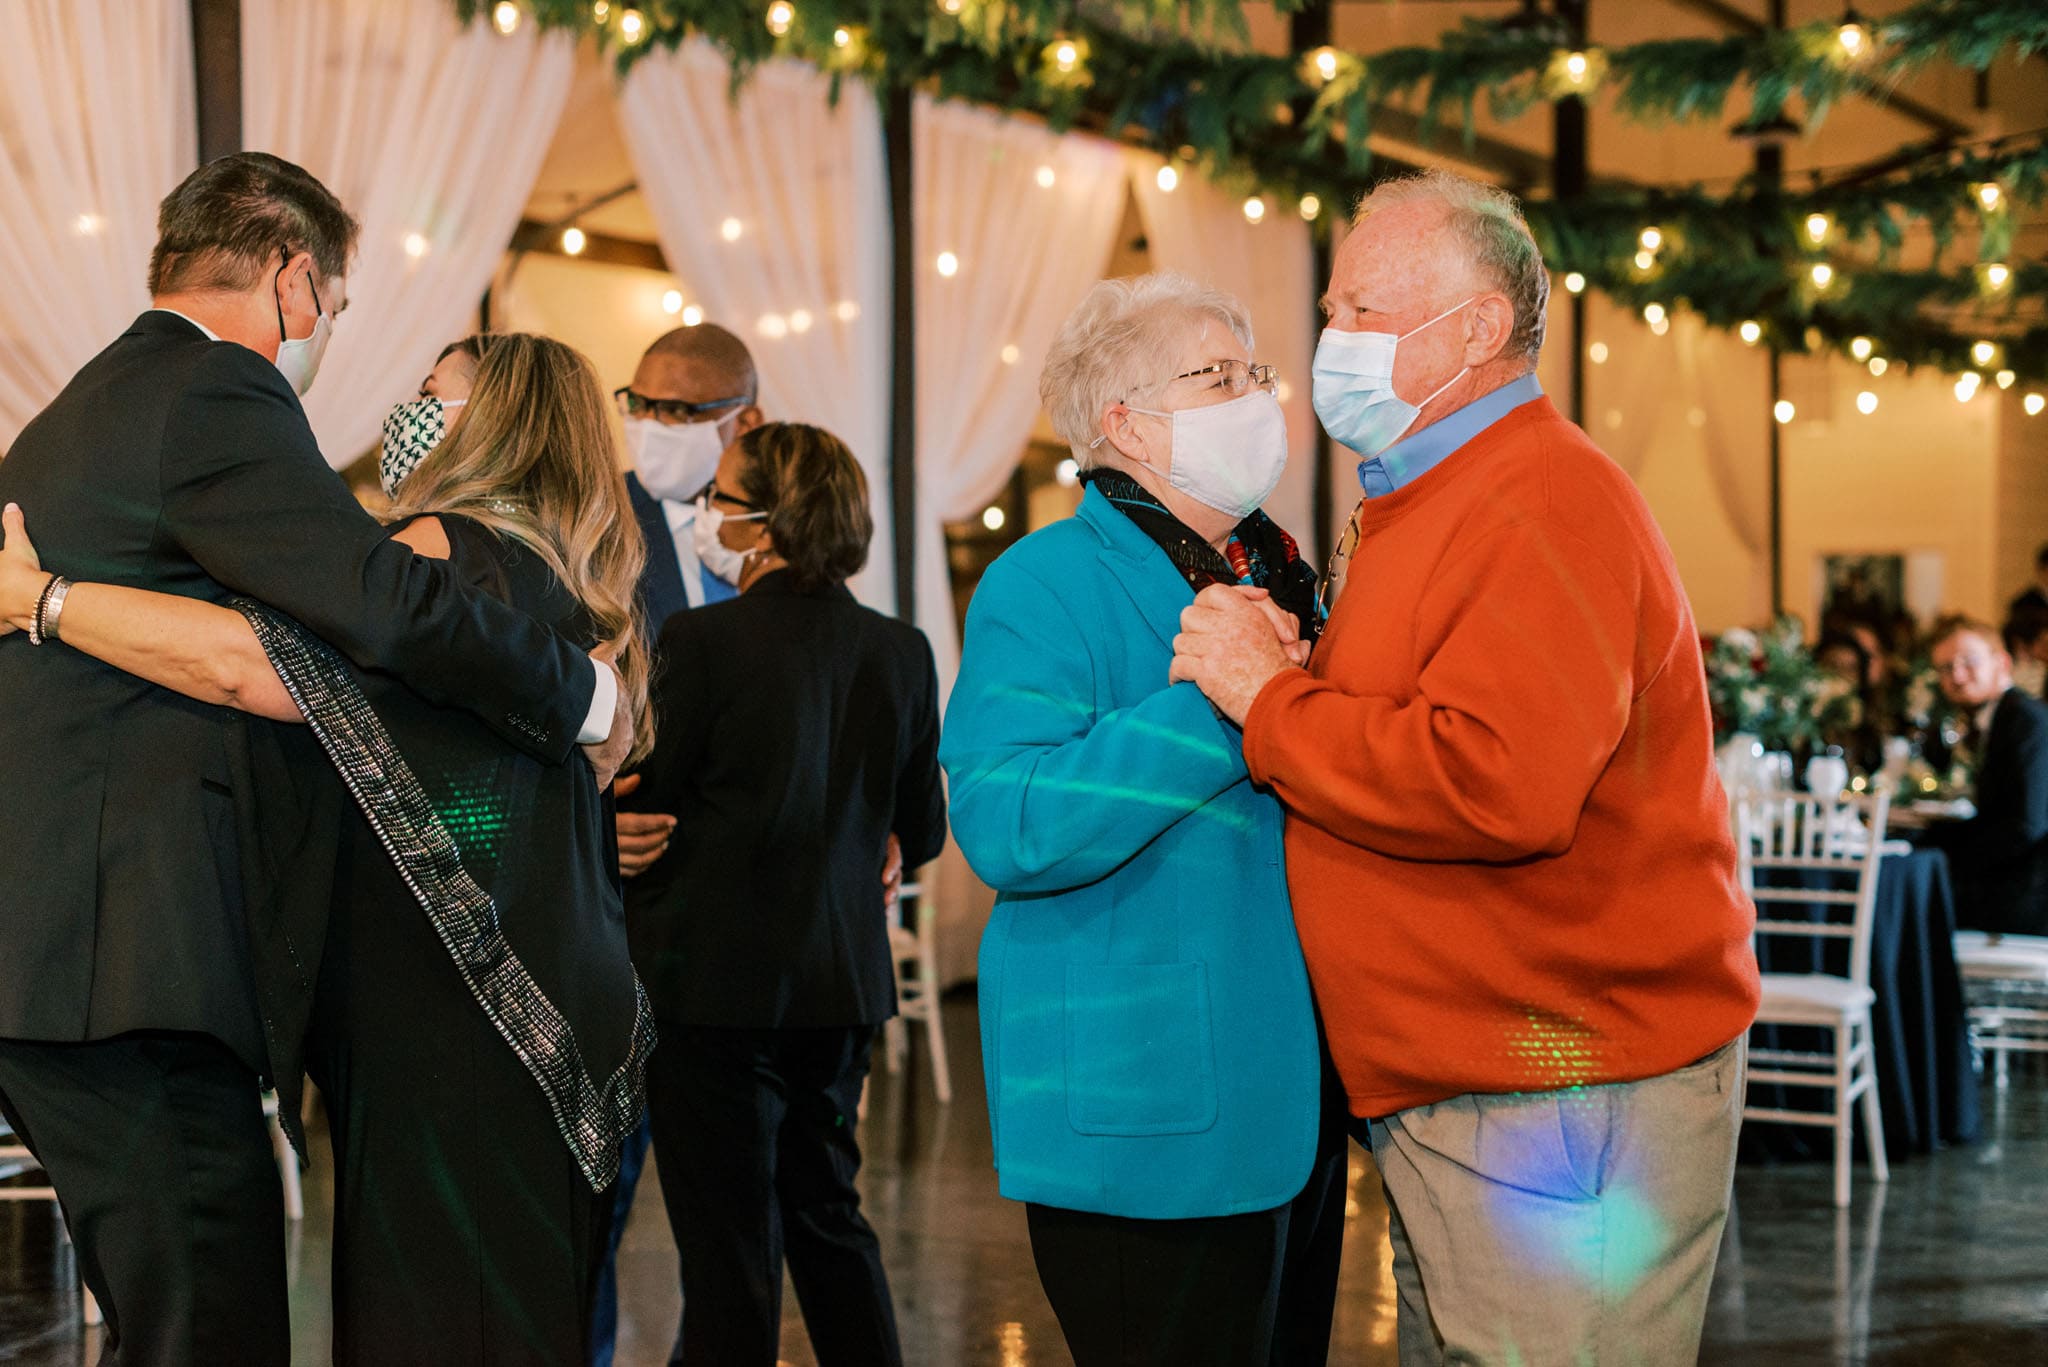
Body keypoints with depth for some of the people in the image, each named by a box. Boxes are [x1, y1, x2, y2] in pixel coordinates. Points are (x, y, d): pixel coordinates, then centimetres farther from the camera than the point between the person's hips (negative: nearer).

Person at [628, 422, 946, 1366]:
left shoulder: (702, 640, -16)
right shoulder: (901, 652, 0)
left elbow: (646, 810, -9)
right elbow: (921, 834, 9)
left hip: (713, 979, -5)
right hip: (844, 982, 5)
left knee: (730, 1250, 4)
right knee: (827, 1213, 21)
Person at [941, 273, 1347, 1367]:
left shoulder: (1280, 574, 14)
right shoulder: (1046, 586, -12)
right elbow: (1008, 828, -26)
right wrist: (1204, 698, -25)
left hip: (1292, 1095, 9)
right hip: (1146, 1114, -8)